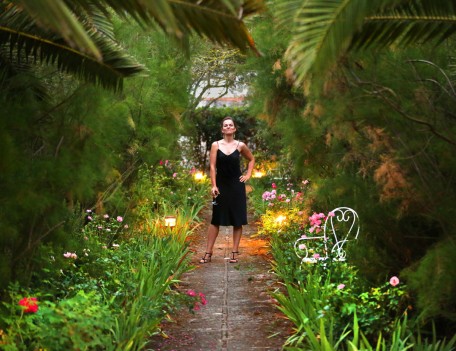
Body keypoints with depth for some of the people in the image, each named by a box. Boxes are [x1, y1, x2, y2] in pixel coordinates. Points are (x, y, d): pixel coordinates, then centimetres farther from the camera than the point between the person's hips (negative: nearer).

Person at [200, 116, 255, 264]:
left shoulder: (240, 145, 2)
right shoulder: (216, 145, 0)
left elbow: (251, 159, 19)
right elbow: (212, 166, -5)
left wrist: (248, 174, 6)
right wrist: (213, 185, -13)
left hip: (236, 185, 1)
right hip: (221, 185, -1)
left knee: (238, 220, 2)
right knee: (216, 219, 2)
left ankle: (235, 252, 9)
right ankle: (208, 253, 4)